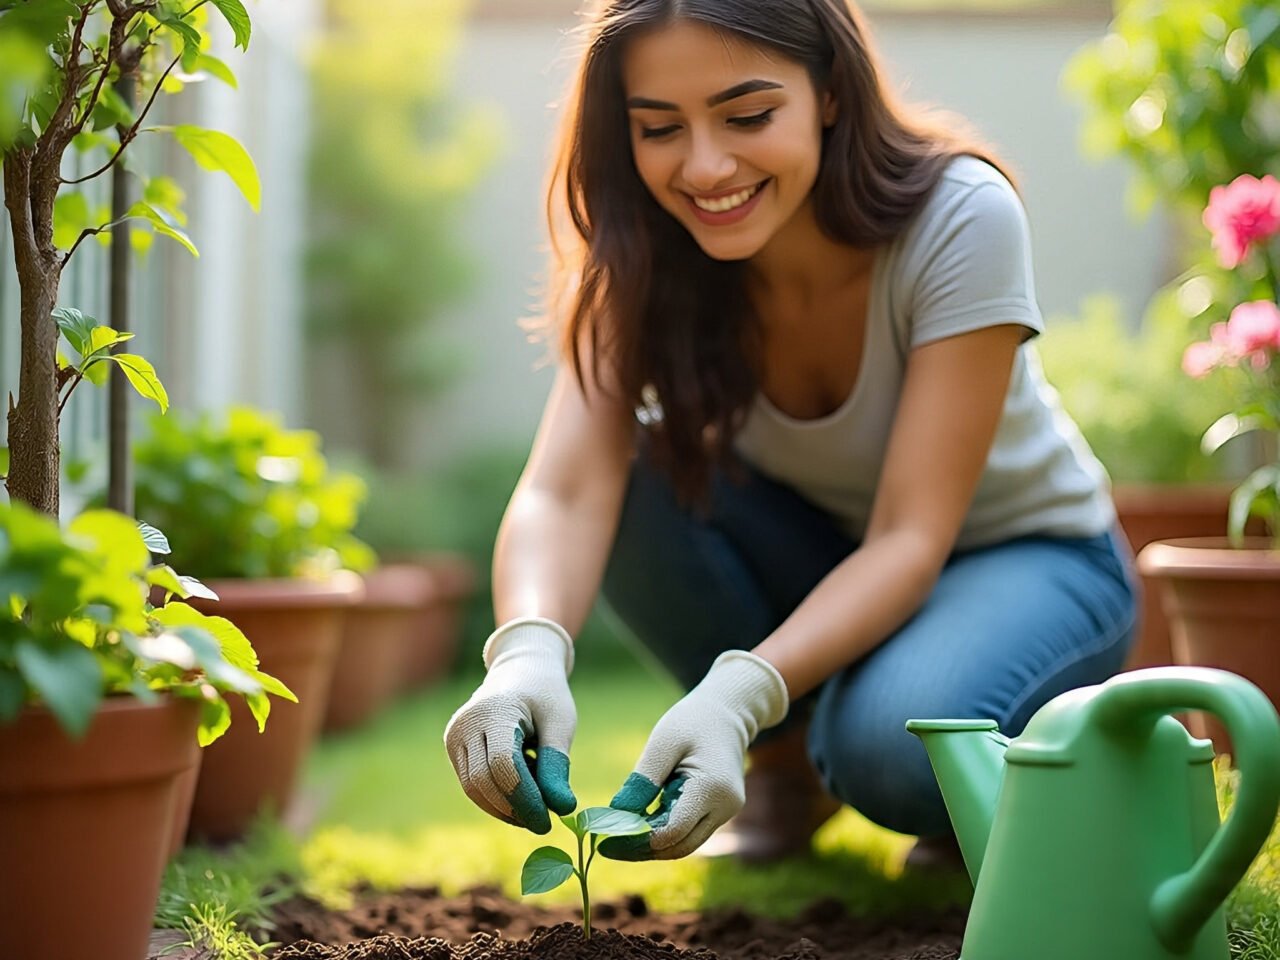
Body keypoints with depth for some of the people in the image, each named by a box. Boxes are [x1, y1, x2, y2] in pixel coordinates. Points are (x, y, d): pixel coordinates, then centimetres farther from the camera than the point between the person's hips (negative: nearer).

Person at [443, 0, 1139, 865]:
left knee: (890, 740, -36)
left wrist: (741, 691, -48)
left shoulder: (960, 218, -29)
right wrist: (528, 652, -53)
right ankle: (787, 763, -2)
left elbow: (911, 537, -31)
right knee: (642, 482, -26)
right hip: (824, 557, 4)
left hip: (1028, 557, -4)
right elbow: (564, 492, -31)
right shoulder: (648, 254, -18)